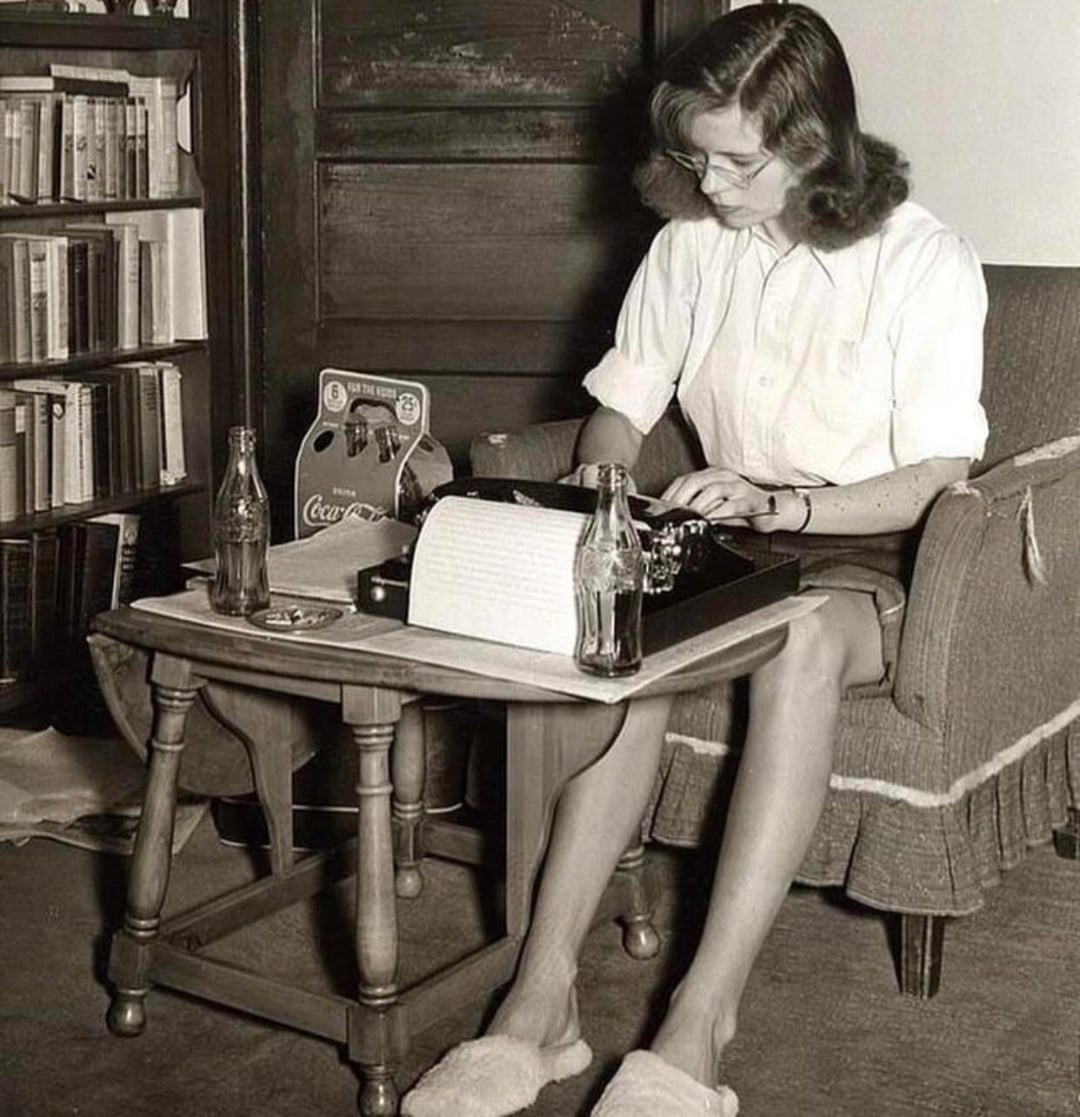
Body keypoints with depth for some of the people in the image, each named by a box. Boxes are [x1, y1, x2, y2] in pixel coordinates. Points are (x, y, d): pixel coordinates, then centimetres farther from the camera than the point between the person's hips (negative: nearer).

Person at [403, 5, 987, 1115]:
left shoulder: (925, 260, -8)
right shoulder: (690, 240, 5)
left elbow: (936, 480, -12)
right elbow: (620, 406, 12)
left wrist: (779, 503, -26)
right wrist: (600, 486, -11)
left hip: (870, 564, -3)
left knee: (801, 642, -39)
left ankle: (698, 1026, -41)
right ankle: (542, 995, -33)